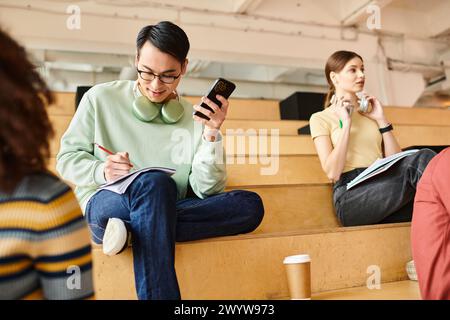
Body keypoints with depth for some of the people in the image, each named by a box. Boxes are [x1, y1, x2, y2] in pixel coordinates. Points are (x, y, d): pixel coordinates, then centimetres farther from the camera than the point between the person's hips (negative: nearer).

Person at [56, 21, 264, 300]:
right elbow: (66, 157, 7)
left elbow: (207, 192, -1)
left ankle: (134, 232, -27)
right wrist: (101, 171, -14)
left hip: (165, 213, 3)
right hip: (104, 205, -3)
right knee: (155, 183, -37)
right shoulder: (101, 98, 4)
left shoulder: (195, 118, 5)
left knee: (251, 205, -20)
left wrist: (211, 136, -15)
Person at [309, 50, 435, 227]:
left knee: (424, 156, -26)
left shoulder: (370, 112, 24)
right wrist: (346, 123, -6)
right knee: (421, 161, -27)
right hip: (351, 195, -5)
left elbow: (396, 161, 14)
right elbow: (332, 173, -6)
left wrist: (381, 120, 9)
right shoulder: (320, 118, 9)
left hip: (383, 185, 5)